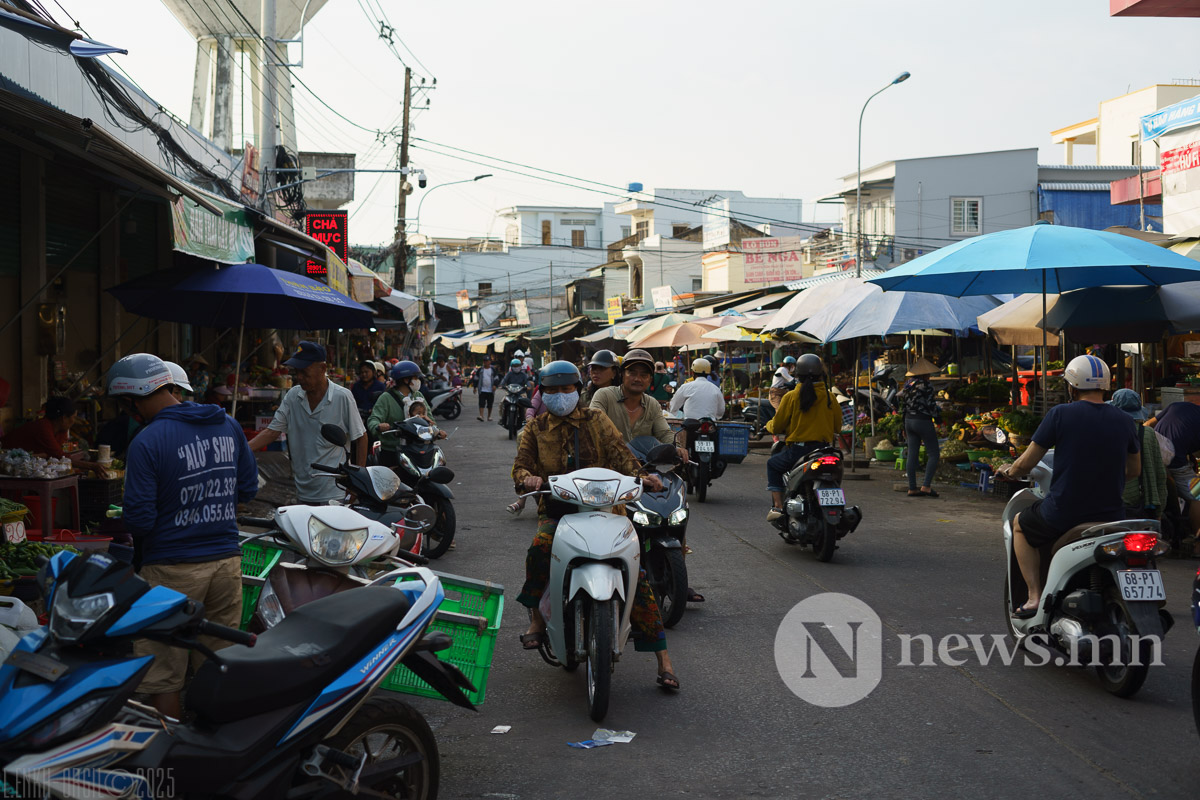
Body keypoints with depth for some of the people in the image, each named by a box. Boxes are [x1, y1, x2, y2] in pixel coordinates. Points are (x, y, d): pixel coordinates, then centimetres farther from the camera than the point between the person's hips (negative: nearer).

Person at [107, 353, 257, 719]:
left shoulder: (146, 443, -15)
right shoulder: (228, 425, 4)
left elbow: (139, 518, -16)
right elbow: (248, 489, 11)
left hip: (173, 568, -6)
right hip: (227, 560, 6)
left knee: (163, 678, 5)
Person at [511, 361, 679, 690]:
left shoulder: (596, 421, 11)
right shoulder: (537, 428, 13)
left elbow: (619, 452, -1)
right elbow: (520, 464, 4)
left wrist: (640, 476, -21)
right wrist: (528, 478, -21)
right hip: (556, 509, 0)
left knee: (636, 574, -13)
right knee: (539, 547, -35)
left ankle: (662, 659, -8)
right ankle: (537, 621, -15)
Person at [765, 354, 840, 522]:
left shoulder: (791, 397, -8)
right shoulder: (829, 396, 2)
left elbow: (777, 426, -2)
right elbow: (837, 425, 11)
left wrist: (769, 426, 21)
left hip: (797, 449, -4)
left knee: (773, 465, 22)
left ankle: (777, 506, 8)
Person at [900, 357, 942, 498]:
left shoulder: (907, 386, 11)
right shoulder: (926, 386, -11)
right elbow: (931, 405, -13)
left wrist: (904, 427, 19)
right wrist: (938, 418, 1)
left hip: (909, 421, 8)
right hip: (923, 421, -8)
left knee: (912, 454, 7)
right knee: (934, 454, 1)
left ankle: (912, 488, 7)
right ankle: (926, 486, -8)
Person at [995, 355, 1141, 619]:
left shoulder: (1060, 414, -10)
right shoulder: (1124, 421, 2)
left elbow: (1026, 464, -6)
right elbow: (1134, 471, 16)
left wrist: (1008, 471, 17)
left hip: (1064, 512, -4)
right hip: (1111, 515, 4)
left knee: (1020, 525, 25)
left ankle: (1035, 596, 12)